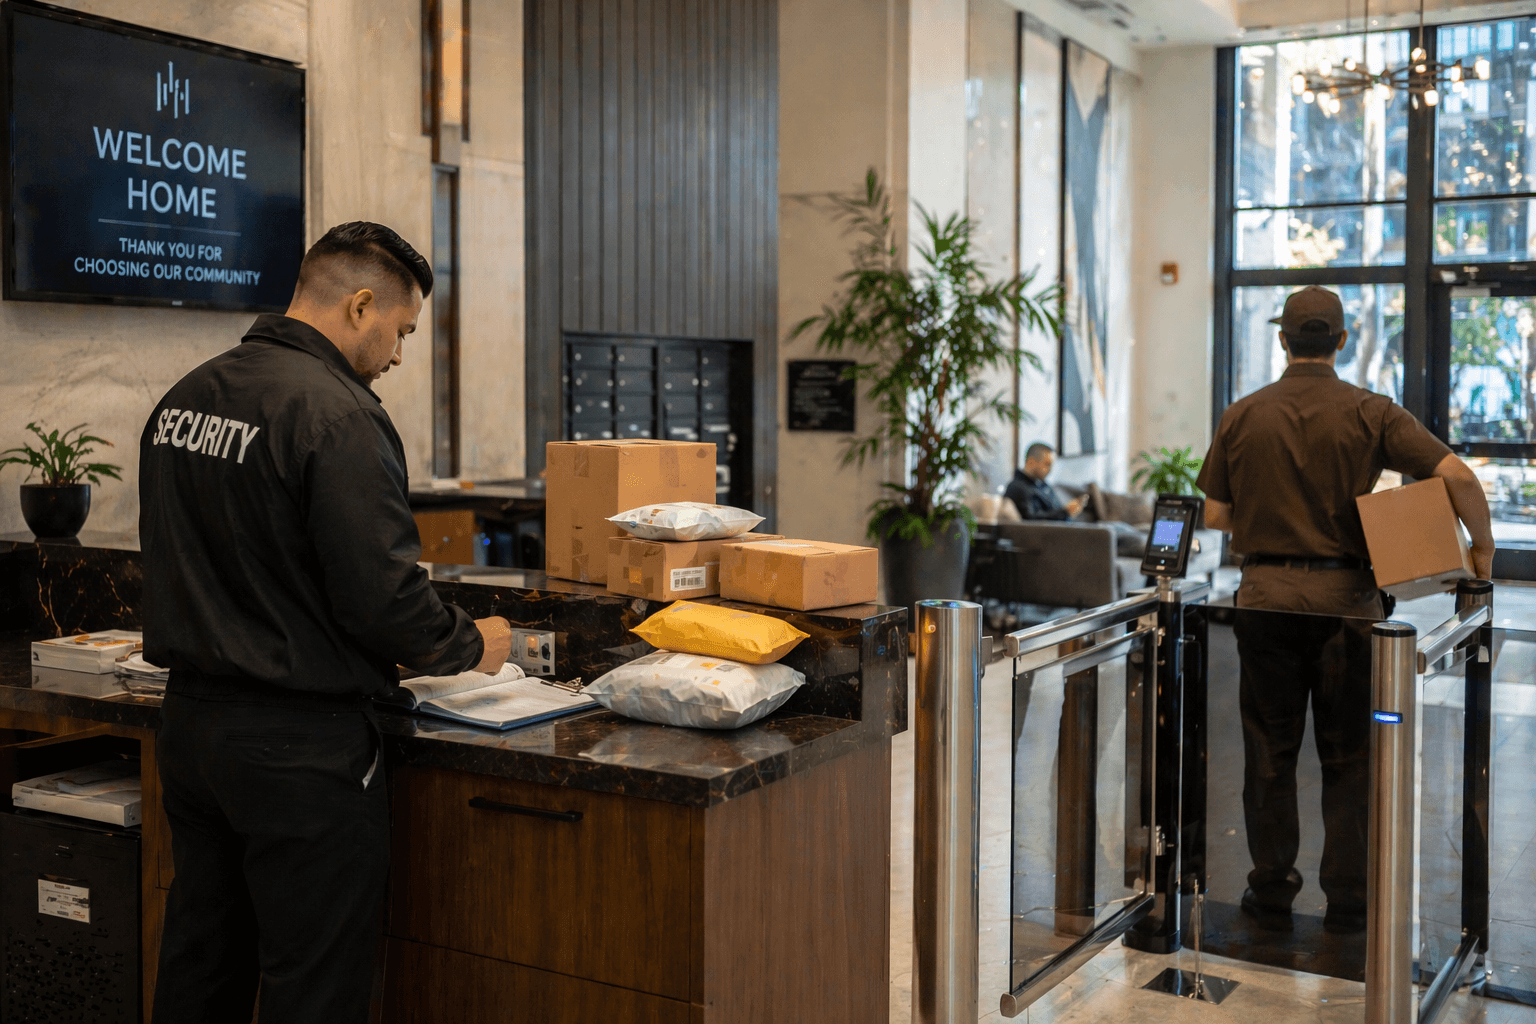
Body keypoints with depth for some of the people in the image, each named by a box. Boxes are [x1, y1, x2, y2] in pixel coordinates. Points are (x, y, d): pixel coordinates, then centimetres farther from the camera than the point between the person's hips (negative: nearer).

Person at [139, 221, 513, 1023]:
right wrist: (472, 646, -3)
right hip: (295, 744, -9)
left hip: (188, 717, 9)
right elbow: (383, 595, -23)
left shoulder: (181, 399, 9)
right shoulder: (336, 413, -19)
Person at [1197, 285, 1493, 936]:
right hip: (1345, 596, -1)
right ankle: (1347, 902, 13)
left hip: (1266, 595, 1)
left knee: (1269, 753, 9)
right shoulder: (1371, 413, -3)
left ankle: (1271, 897, 16)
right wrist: (1482, 546, 4)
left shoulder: (1243, 416, 1)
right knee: (1348, 756, 8)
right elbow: (1457, 476, -10)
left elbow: (1215, 515, 4)